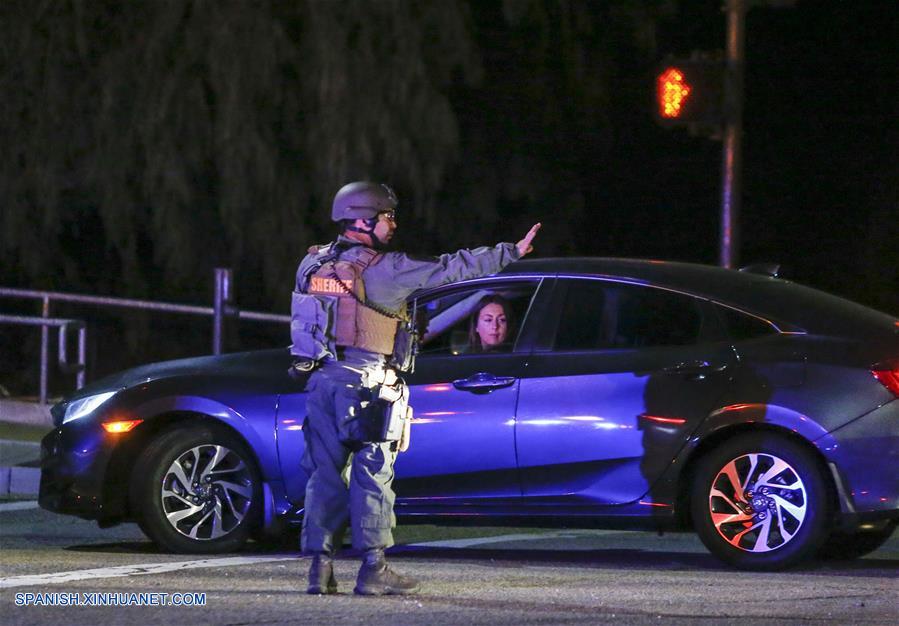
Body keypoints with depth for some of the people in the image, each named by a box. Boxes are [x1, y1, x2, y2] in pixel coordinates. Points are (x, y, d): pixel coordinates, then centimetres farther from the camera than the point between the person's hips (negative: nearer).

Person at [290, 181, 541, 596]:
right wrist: (511, 253, -4)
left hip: (320, 381, 6)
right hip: (365, 386, -6)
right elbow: (449, 269, -9)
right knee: (372, 476, -1)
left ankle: (320, 567, 4)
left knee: (326, 474, 8)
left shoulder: (312, 264, 10)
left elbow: (300, 322, 17)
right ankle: (373, 569, -2)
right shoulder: (382, 269, -9)